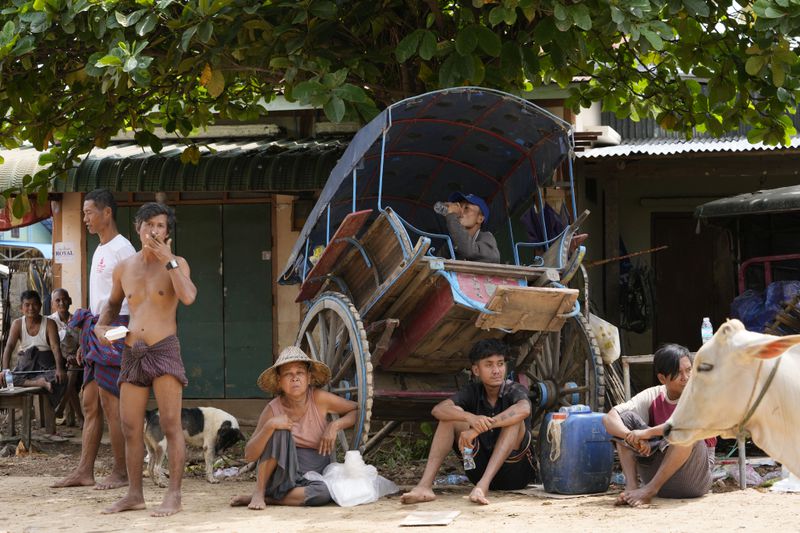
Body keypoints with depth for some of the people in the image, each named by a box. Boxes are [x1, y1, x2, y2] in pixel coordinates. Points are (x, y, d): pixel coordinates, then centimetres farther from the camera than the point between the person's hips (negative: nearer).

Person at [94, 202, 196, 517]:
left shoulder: (176, 264, 2)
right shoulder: (124, 269, 13)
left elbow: (188, 297, -17)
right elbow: (113, 303, 29)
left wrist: (168, 260, -15)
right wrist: (101, 326, 10)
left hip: (164, 351, -4)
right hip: (132, 353, 5)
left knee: (171, 425, -9)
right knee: (130, 429, 5)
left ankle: (173, 495, -9)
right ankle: (134, 494, 13)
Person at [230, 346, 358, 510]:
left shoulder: (319, 399, -9)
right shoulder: (273, 409, -10)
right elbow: (249, 455, -15)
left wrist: (335, 425, -15)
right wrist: (269, 426, -30)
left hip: (313, 476, 1)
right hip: (278, 476, -1)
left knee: (324, 493, -35)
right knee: (279, 430, -28)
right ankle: (259, 492, -18)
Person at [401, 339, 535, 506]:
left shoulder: (514, 390, -7)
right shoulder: (473, 391, 4)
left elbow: (524, 409, -33)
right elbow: (438, 410, -15)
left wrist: (479, 428, -40)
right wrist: (470, 418, -36)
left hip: (515, 471, -3)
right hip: (480, 470, 3)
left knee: (514, 419, -26)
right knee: (450, 417, -11)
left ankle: (483, 485, -42)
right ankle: (425, 485, -27)